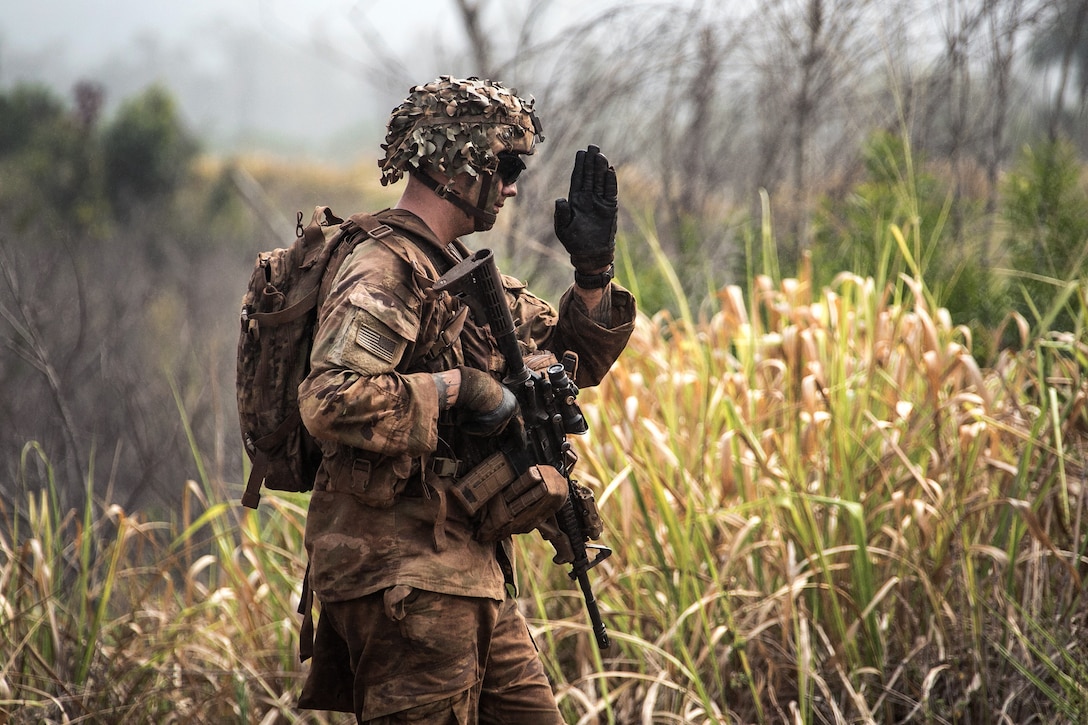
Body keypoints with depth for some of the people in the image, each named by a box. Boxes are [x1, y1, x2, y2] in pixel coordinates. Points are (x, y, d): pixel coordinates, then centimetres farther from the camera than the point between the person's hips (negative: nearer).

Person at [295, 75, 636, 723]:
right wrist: (457, 388, -21)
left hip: (470, 571, 10)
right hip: (403, 575, -10)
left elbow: (576, 359, 25)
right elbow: (330, 401, -29)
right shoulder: (384, 274, -13)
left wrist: (594, 268, 10)